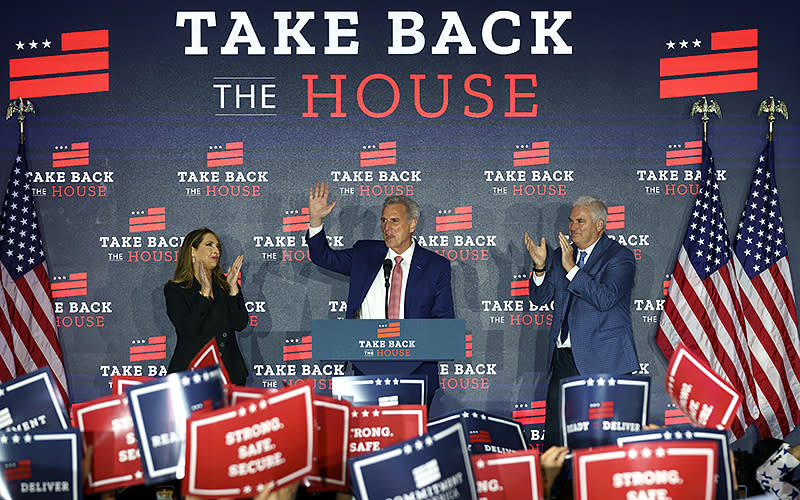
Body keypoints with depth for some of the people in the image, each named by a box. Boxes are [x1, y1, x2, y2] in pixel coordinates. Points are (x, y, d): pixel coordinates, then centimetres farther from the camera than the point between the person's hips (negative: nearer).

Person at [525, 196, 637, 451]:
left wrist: (572, 268, -20)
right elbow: (539, 298, 11)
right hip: (563, 357, 5)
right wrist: (540, 267, -6)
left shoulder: (620, 256, -2)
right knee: (553, 434, 3)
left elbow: (605, 299, -18)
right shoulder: (561, 255, 14)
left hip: (602, 361, -5)